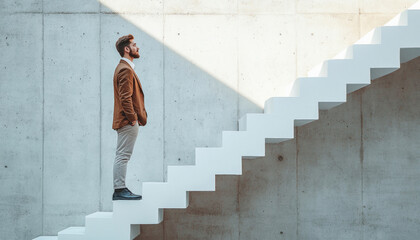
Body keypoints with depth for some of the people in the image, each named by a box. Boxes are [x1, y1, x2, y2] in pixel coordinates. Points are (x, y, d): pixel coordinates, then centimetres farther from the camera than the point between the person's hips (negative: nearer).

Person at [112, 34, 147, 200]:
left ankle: (120, 190, 15)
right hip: (128, 122, -11)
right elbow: (125, 97, -20)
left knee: (122, 156, 11)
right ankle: (119, 190, -5)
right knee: (122, 156, -8)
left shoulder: (124, 68, 20)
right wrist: (132, 118, -18)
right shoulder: (125, 70, -14)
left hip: (126, 122, 11)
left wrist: (135, 117, 18)